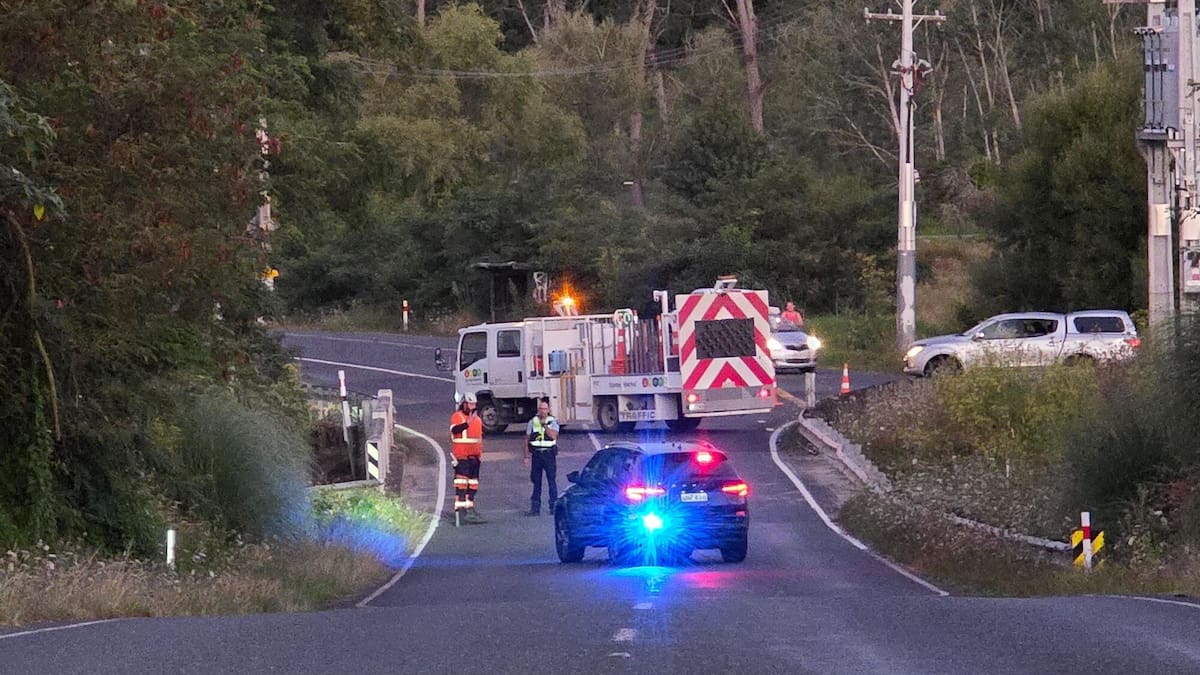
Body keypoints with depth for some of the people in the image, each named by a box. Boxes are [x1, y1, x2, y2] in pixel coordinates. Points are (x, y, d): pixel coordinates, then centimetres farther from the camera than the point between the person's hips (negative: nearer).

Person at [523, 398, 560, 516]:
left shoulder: (553, 422, 3)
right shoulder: (532, 422, 9)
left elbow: (553, 436, -14)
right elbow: (527, 440, 10)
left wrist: (545, 425, -16)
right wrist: (526, 456, 6)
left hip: (549, 454, -2)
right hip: (536, 454, 2)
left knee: (552, 481, -2)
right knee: (536, 481, 4)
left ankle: (553, 506, 3)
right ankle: (535, 507, 7)